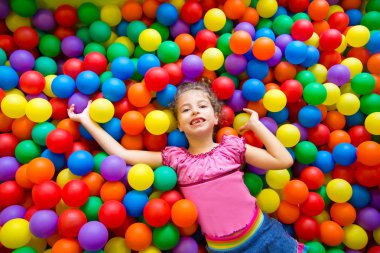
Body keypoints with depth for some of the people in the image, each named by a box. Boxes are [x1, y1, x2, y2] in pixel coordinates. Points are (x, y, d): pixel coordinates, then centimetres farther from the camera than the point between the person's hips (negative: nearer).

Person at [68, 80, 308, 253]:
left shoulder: (232, 145, -7)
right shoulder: (175, 158, -6)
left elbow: (284, 160, -8)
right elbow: (122, 154, -8)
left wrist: (255, 124, -9)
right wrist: (87, 120, -3)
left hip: (263, 234, 0)